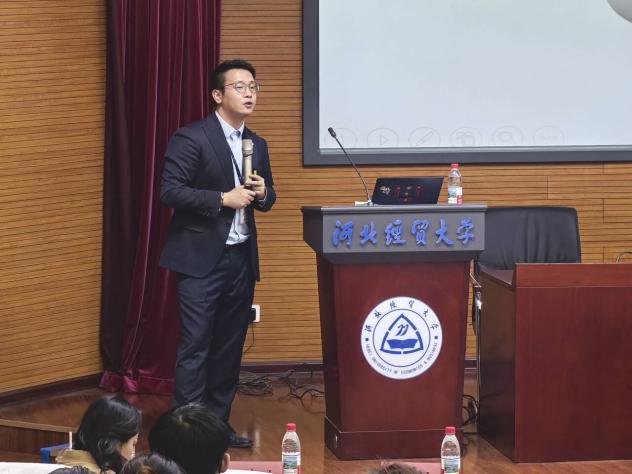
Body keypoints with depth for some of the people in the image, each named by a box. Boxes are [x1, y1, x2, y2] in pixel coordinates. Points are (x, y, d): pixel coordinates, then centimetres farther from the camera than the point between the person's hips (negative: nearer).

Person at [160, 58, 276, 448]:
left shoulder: (257, 144, 13)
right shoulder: (191, 138, -9)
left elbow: (266, 197, 23)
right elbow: (169, 190, -16)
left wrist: (262, 193, -1)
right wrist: (223, 199, -18)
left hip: (242, 258, 7)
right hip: (201, 258, -7)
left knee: (230, 346, 10)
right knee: (195, 347, -7)